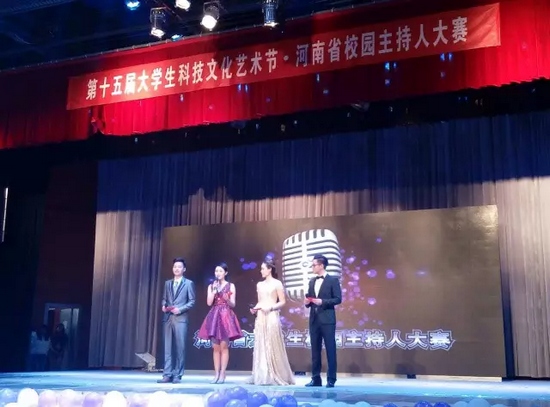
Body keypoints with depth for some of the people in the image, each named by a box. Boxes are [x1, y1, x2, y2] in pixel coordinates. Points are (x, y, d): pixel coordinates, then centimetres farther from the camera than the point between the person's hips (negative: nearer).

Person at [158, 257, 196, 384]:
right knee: (168, 347, 2)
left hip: (180, 318, -4)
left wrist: (180, 309, -12)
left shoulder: (189, 283, 5)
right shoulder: (167, 283, 18)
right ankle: (167, 374, 3)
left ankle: (177, 375, 2)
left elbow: (192, 301, 0)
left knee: (180, 347, -4)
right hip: (168, 318, 4)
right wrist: (164, 305, -2)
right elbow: (164, 298, 19)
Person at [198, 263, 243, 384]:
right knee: (215, 347, 3)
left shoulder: (231, 286, 4)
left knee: (224, 346, -6)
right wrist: (214, 290, -8)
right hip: (214, 317, 3)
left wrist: (227, 299, -20)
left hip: (226, 317, -3)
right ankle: (216, 374, 6)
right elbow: (209, 303, 1)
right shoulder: (211, 286, 12)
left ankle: (222, 374, -4)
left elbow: (233, 304, 0)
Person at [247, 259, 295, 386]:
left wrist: (271, 307, -17)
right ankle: (262, 376, 8)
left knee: (272, 346, -5)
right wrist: (254, 308, 0)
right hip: (260, 318, 6)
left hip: (272, 317, -6)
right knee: (261, 346, 4)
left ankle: (276, 377, 3)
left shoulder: (277, 284, -1)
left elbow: (282, 302, -4)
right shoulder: (260, 285, 15)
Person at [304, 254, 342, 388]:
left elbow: (338, 299, -8)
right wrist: (307, 302, -1)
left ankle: (331, 379, 4)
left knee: (330, 349, -2)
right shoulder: (312, 281, 15)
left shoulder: (333, 280, -3)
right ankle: (316, 378, 13)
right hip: (314, 319, 6)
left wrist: (323, 301, -18)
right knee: (315, 350, 7)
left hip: (327, 320, -6)